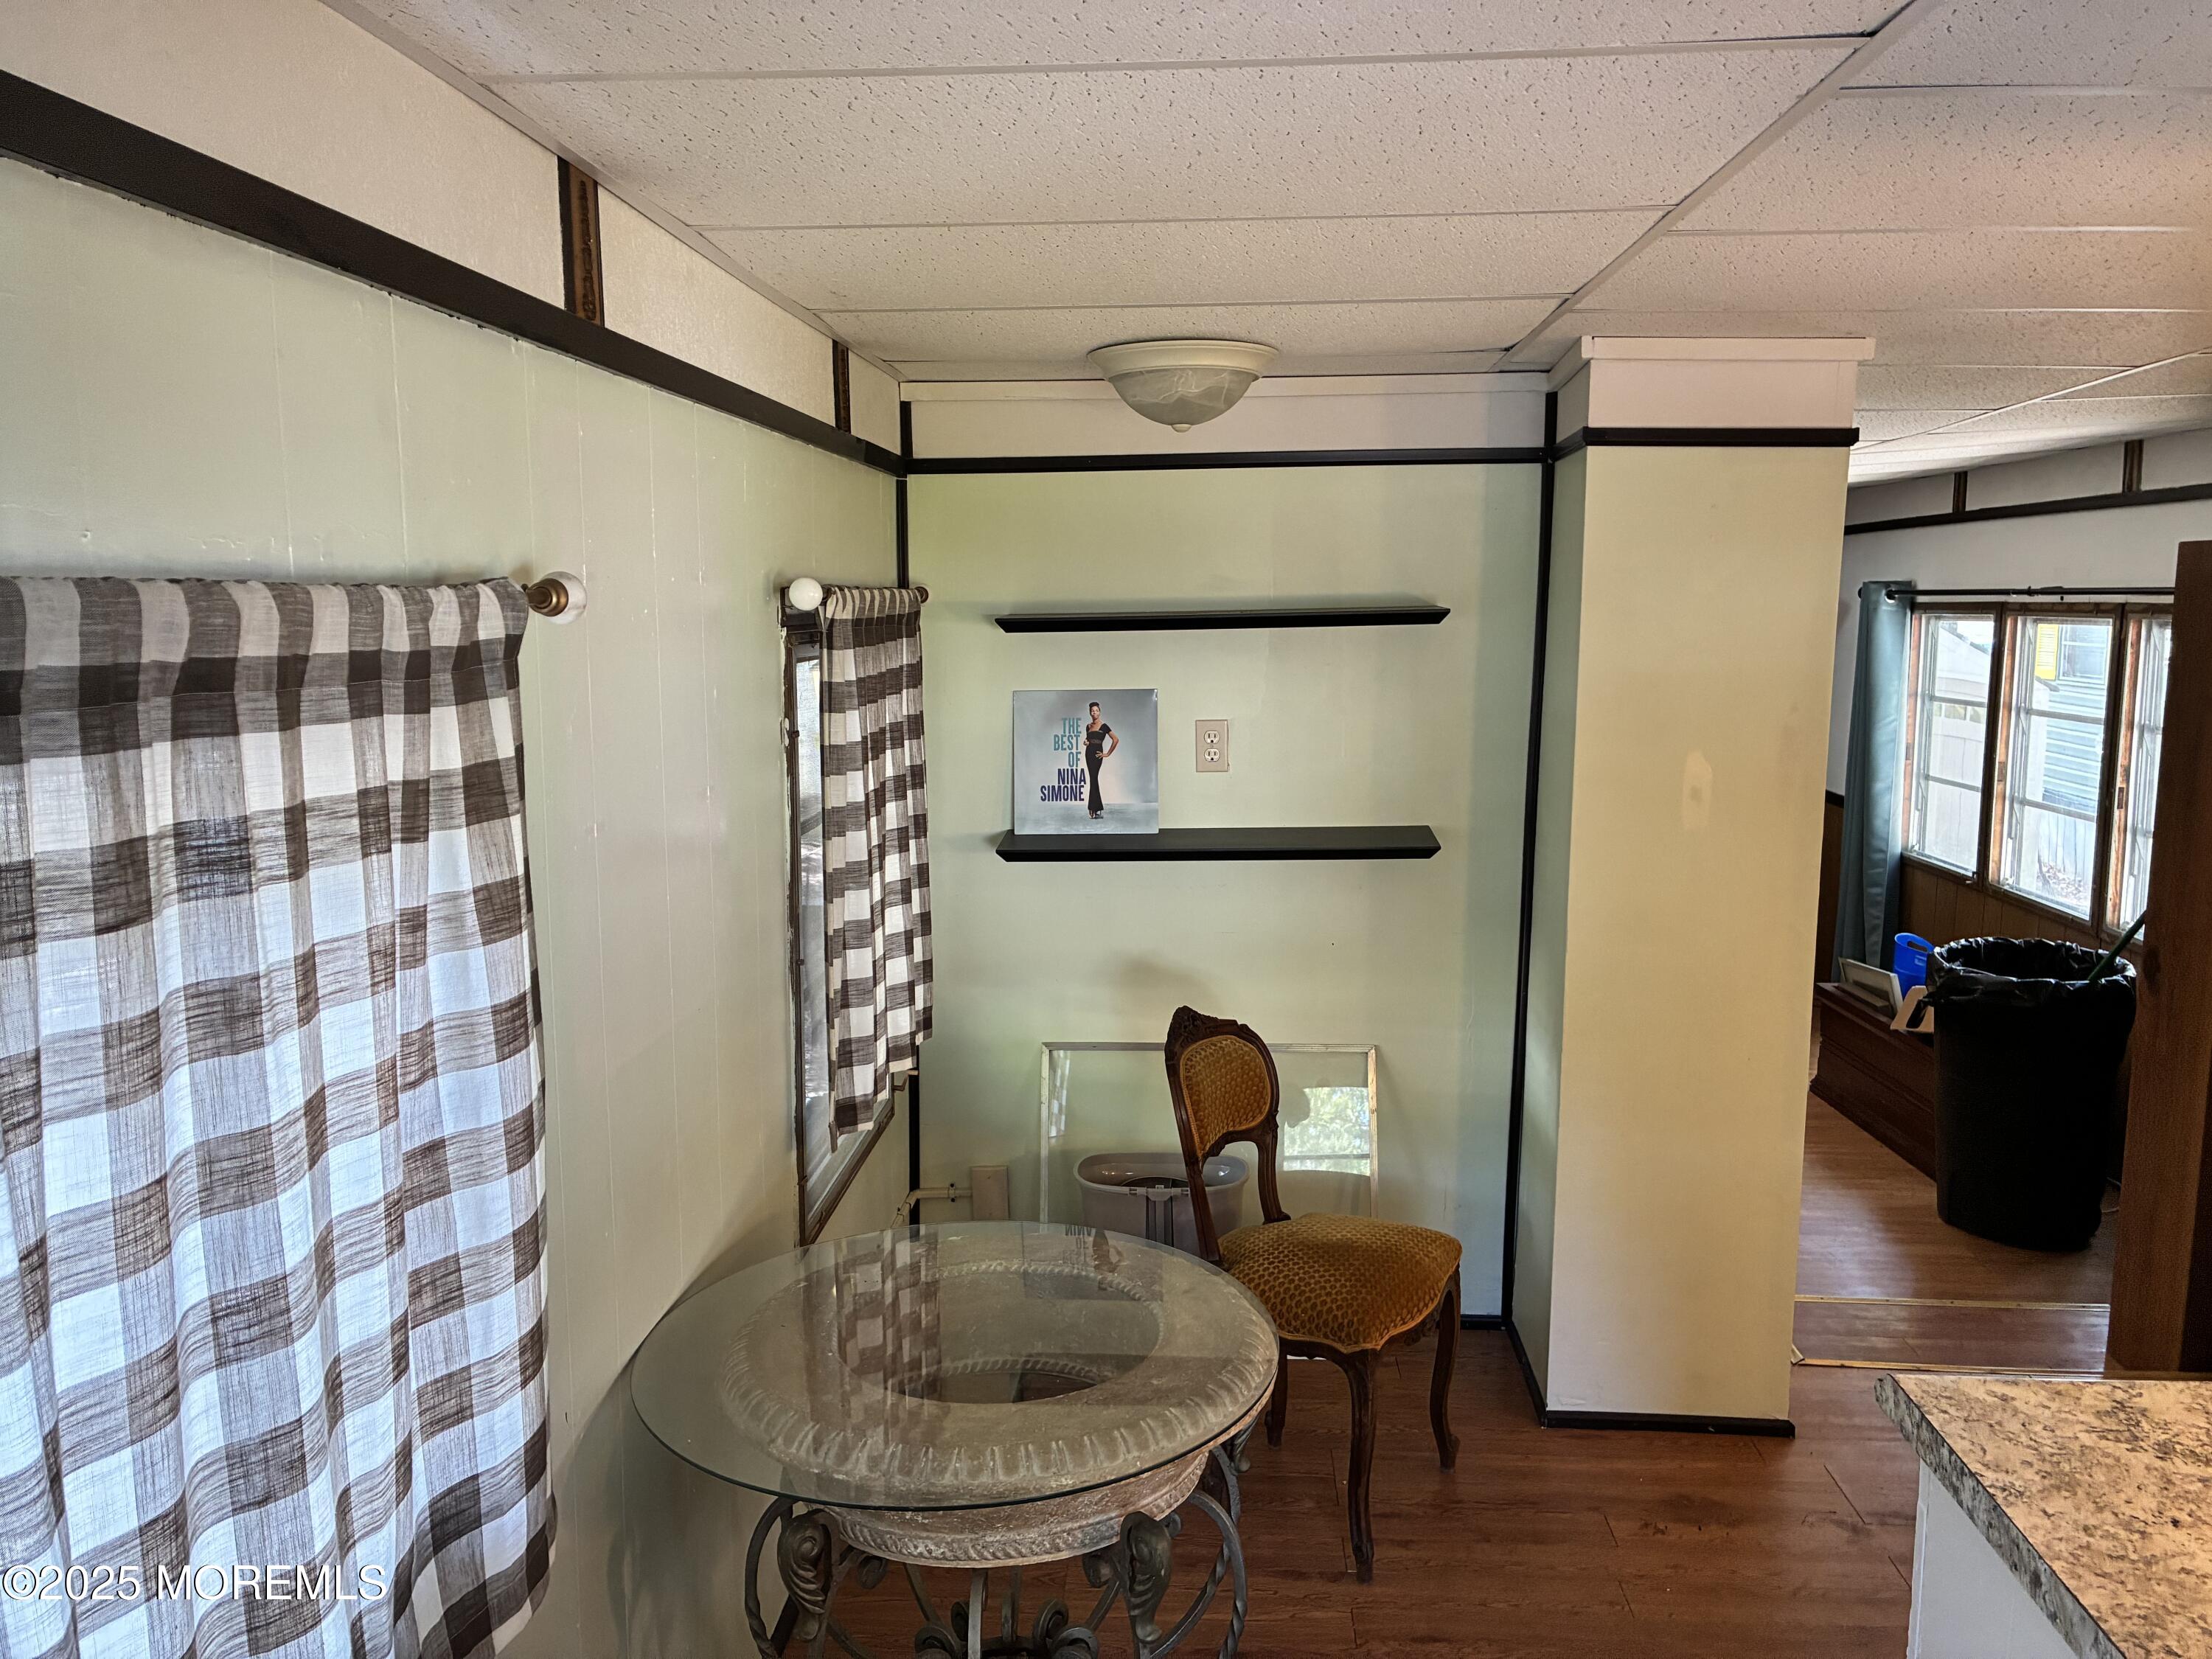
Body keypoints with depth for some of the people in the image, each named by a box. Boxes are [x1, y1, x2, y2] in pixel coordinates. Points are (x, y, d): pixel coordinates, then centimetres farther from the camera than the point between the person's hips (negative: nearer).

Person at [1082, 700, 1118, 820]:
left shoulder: (1104, 726, -3)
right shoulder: (1088, 726, 13)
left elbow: (1116, 740, -5)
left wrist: (1108, 754, -5)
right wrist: (1085, 742, 4)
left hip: (1097, 754, -6)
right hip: (1088, 753, 6)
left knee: (1093, 779, -12)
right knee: (1094, 779, 5)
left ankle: (1094, 809, -10)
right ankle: (1099, 810, 9)